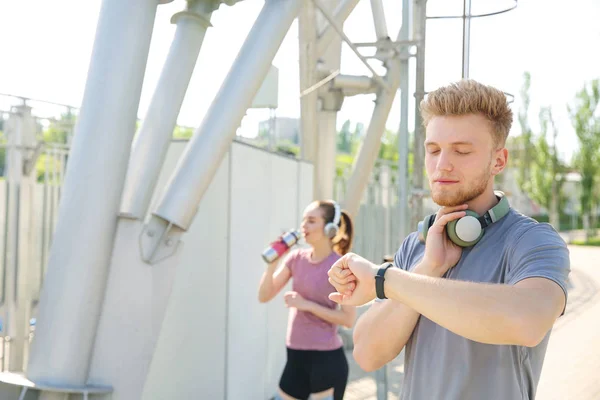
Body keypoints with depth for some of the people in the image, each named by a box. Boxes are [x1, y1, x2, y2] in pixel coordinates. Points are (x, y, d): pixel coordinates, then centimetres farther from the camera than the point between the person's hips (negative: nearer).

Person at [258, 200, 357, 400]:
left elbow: (349, 319, -13)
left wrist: (307, 304, -18)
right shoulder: (296, 258, 3)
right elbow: (264, 296, 3)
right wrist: (273, 262, -11)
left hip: (327, 357, -6)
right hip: (296, 355, 6)